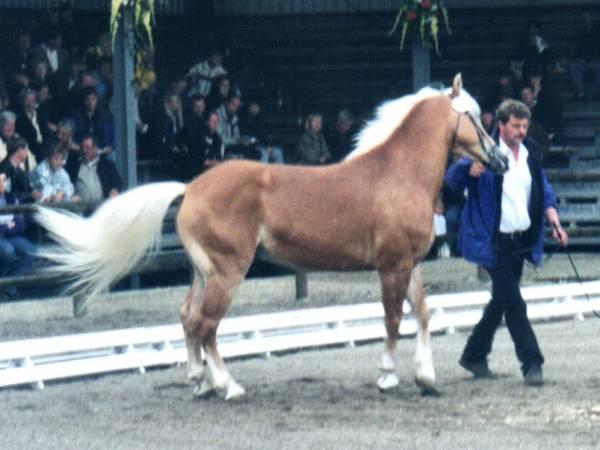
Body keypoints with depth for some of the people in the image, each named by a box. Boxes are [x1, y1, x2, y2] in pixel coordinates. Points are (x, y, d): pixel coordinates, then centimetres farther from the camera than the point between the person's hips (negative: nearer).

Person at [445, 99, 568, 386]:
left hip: (521, 241, 7)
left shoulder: (530, 153, 9)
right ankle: (531, 363, -9)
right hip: (494, 241, -7)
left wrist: (554, 222, 1)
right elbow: (453, 179, -16)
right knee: (513, 303, -10)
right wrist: (472, 168, -37)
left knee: (502, 301, 15)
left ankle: (474, 355, 29)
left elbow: (543, 191, 16)